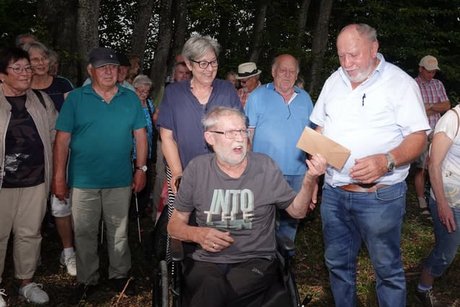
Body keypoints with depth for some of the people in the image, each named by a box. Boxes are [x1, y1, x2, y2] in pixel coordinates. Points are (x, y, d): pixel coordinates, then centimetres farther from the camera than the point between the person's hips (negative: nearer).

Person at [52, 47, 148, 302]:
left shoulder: (131, 98, 3)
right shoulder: (75, 98, -2)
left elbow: (140, 135, 6)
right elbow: (62, 139, -4)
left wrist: (141, 168, 0)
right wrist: (58, 177, -7)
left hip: (120, 180, 1)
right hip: (83, 181, -1)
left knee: (118, 232, 14)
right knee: (84, 233, 10)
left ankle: (119, 274, 31)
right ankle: (87, 279, 27)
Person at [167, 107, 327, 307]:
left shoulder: (265, 166, 3)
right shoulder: (197, 169, 3)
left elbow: (297, 211, 9)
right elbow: (175, 225, 10)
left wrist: (309, 180, -9)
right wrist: (197, 234, -11)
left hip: (256, 261, -1)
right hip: (206, 261, 1)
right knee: (212, 288, -33)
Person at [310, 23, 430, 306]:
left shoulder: (400, 82, -8)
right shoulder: (334, 81, 9)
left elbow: (418, 137, -12)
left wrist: (386, 161, -29)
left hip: (380, 196, -5)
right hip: (333, 192, 5)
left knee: (388, 270, 6)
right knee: (338, 264, 17)